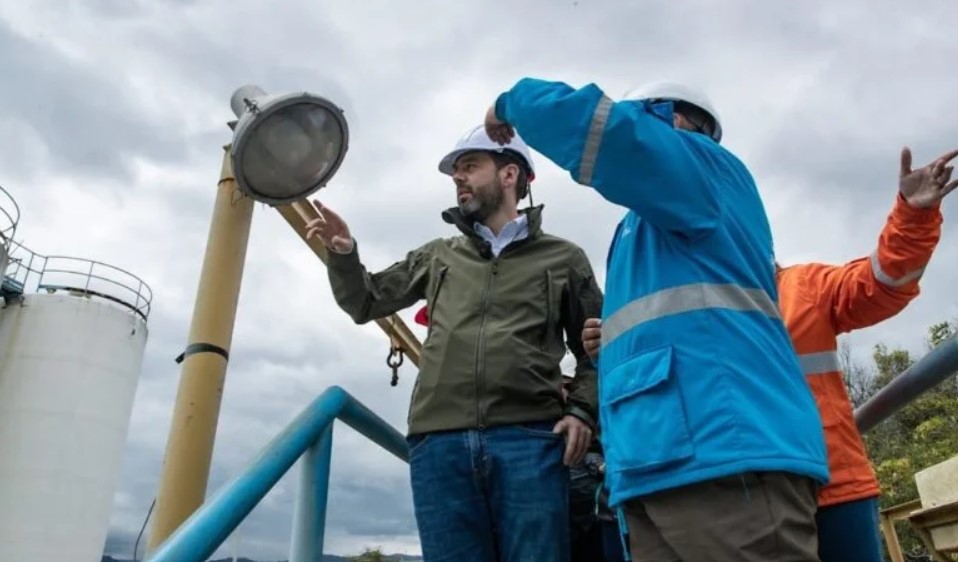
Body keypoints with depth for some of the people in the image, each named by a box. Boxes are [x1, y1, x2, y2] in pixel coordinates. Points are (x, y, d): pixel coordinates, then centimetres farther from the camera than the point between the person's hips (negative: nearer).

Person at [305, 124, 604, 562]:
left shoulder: (563, 258, 14)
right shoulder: (437, 257, 22)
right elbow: (366, 303, 27)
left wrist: (581, 410, -3)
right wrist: (343, 254, 8)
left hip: (529, 440, -2)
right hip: (440, 444, 3)